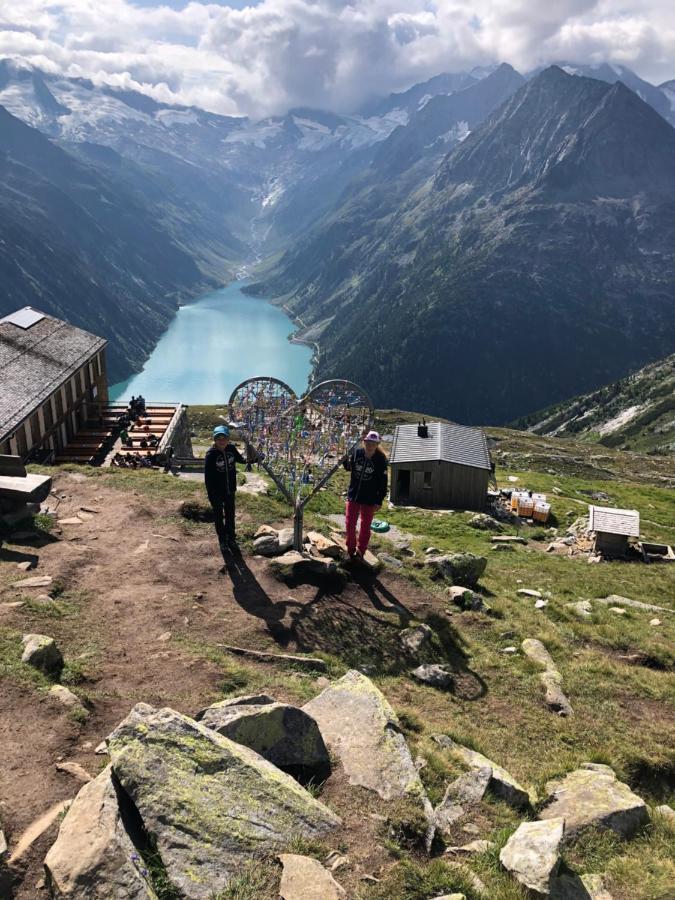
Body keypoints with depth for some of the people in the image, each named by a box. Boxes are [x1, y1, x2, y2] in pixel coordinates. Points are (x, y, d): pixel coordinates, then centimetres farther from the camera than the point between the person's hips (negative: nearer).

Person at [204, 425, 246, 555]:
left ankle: (231, 539, 35)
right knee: (219, 516, 13)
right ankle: (223, 541, 29)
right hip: (217, 492, -4)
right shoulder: (211, 454, -21)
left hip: (230, 490, 4)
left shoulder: (231, 448, -8)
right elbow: (208, 476, -17)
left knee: (230, 515, 18)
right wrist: (211, 495, -17)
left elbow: (240, 459, 11)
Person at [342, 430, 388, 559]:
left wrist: (379, 501, -10)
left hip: (369, 499, -2)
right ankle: (351, 549, 30)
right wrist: (345, 461, -9)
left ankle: (360, 551, 28)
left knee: (365, 526, 11)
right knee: (349, 524, 8)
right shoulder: (356, 453, -5)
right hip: (353, 495, 3)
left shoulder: (380, 459, -13)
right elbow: (349, 468, 14)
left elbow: (383, 482, -9)